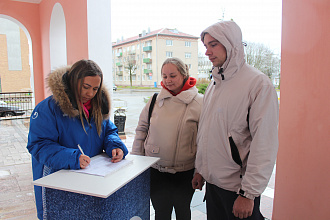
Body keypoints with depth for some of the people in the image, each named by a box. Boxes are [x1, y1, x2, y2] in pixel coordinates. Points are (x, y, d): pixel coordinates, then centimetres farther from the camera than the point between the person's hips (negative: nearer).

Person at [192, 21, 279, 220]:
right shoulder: (214, 84, 9)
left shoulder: (258, 83, -15)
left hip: (238, 186, -6)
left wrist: (249, 193, -17)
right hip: (212, 181, 7)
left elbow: (265, 145, -18)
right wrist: (200, 169, 15)